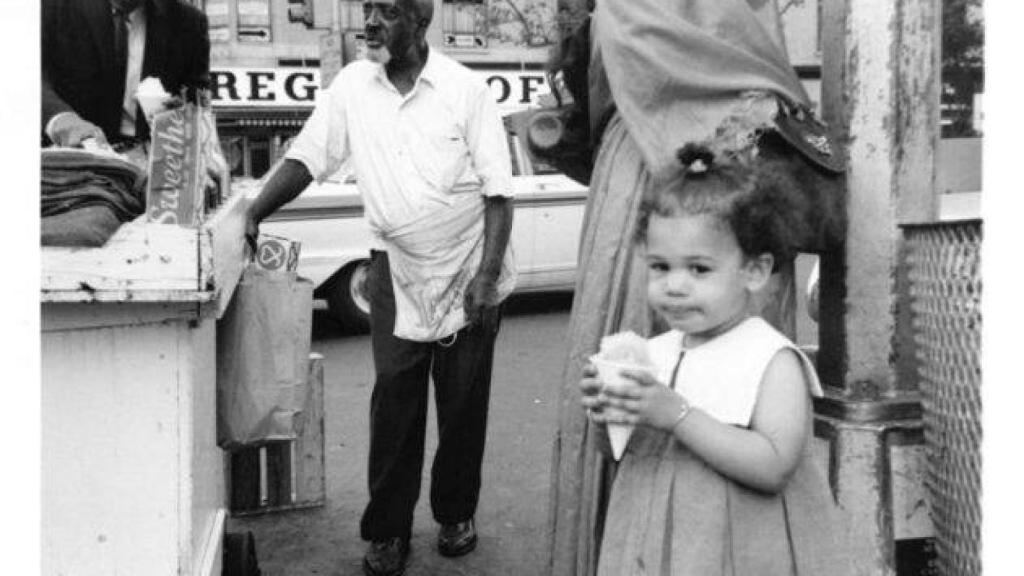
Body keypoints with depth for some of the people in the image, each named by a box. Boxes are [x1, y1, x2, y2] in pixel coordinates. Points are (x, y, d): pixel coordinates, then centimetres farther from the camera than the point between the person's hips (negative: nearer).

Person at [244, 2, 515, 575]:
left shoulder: (467, 89, -12)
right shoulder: (352, 86, -3)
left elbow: (498, 190, -11)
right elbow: (306, 157, 0)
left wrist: (487, 276, -17)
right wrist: (254, 215, -15)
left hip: (469, 274, -2)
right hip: (398, 272, 2)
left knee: (464, 404, 9)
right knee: (394, 404, 3)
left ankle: (457, 514, 28)